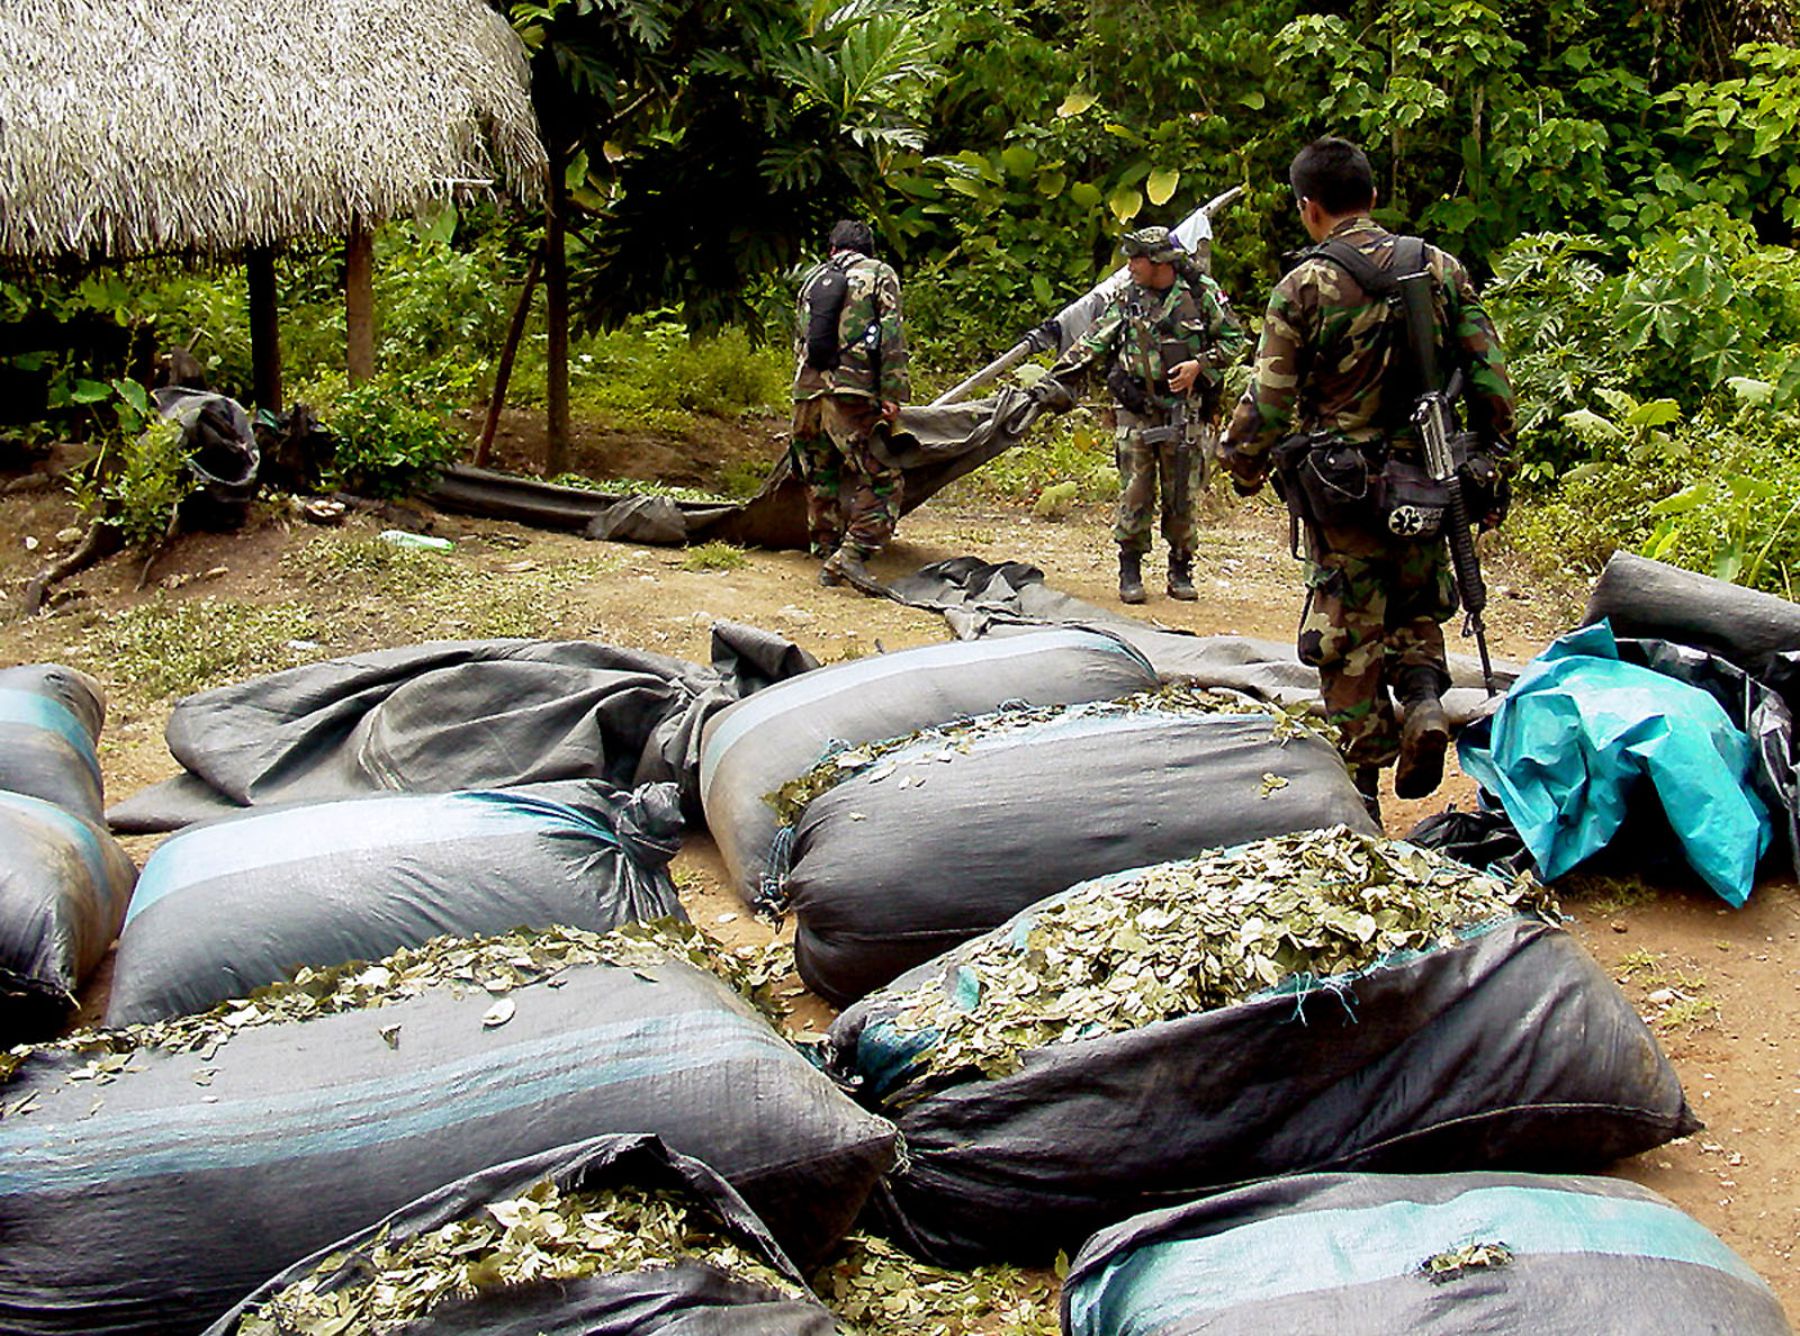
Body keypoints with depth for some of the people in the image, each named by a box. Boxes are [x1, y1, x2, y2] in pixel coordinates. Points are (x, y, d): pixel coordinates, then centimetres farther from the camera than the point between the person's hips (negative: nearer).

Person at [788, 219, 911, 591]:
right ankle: (851, 553, -18)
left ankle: (827, 556, 16)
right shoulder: (880, 275, 7)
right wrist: (893, 393, -7)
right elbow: (892, 338, -4)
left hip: (807, 392, 5)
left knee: (822, 483, 14)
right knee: (881, 480, -4)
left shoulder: (812, 278, 22)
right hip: (850, 392, -5)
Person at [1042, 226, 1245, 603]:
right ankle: (1130, 571, 9)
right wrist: (1057, 378, 0)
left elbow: (1233, 340, 4)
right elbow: (1092, 343, 8)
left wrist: (1199, 365, -11)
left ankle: (1180, 571, 16)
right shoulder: (1126, 299, 5)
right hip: (1135, 413, 1)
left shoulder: (1202, 292, -2)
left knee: (1182, 496, 5)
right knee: (1134, 494, 0)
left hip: (1185, 413, -1)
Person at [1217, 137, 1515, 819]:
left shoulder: (1305, 287, -10)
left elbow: (1269, 398, -9)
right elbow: (1490, 374, 4)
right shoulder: (1440, 268, 2)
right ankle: (1425, 697, -4)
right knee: (1417, 607, 23)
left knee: (1348, 632, 7)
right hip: (1424, 481, 3)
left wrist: (1242, 462, 9)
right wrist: (1490, 461, 13)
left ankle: (1361, 782, 10)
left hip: (1340, 487, -3)